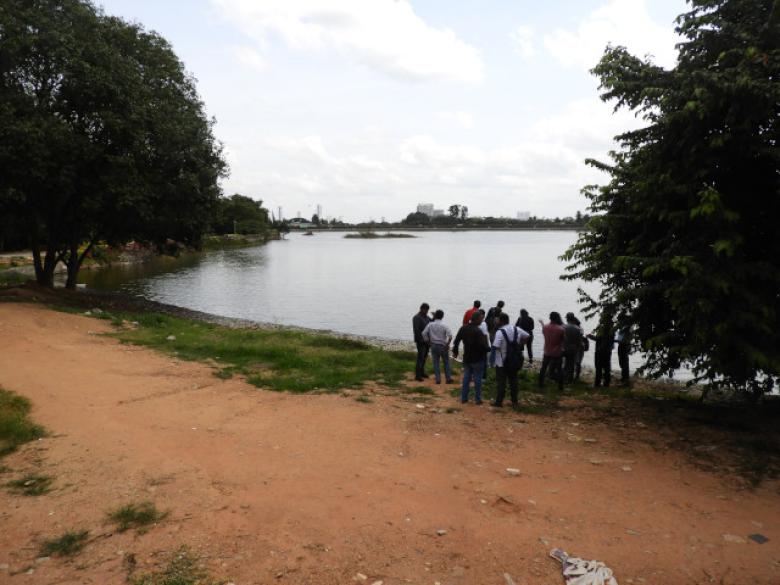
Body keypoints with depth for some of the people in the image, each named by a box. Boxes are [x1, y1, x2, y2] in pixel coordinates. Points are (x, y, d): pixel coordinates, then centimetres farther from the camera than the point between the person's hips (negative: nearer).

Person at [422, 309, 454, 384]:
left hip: (433, 346, 1)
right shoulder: (444, 326, -9)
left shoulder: (430, 325, -4)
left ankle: (438, 379, 7)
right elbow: (450, 335, -18)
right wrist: (447, 344, -6)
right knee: (446, 362, 11)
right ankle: (448, 378, 14)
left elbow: (424, 333, -6)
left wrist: (428, 342, 6)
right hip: (443, 346, -1)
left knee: (436, 362, 8)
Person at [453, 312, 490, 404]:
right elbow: (483, 346, -24)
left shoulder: (463, 329, -1)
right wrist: (488, 348, -3)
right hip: (477, 359, -6)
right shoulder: (478, 331, -22)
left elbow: (456, 341, 7)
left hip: (466, 358, 6)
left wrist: (455, 351, 21)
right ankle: (477, 399, 12)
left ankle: (463, 398, 19)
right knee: (477, 379, 6)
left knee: (466, 378, 14)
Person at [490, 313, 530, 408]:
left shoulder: (500, 332, -20)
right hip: (515, 361, 5)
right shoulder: (516, 329, 1)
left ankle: (499, 402, 13)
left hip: (502, 362, -5)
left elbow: (495, 347, -25)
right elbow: (526, 336, 13)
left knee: (501, 382, 5)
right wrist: (520, 346, 14)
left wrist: (491, 359, -12)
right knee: (513, 381, 15)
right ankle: (514, 402, 20)